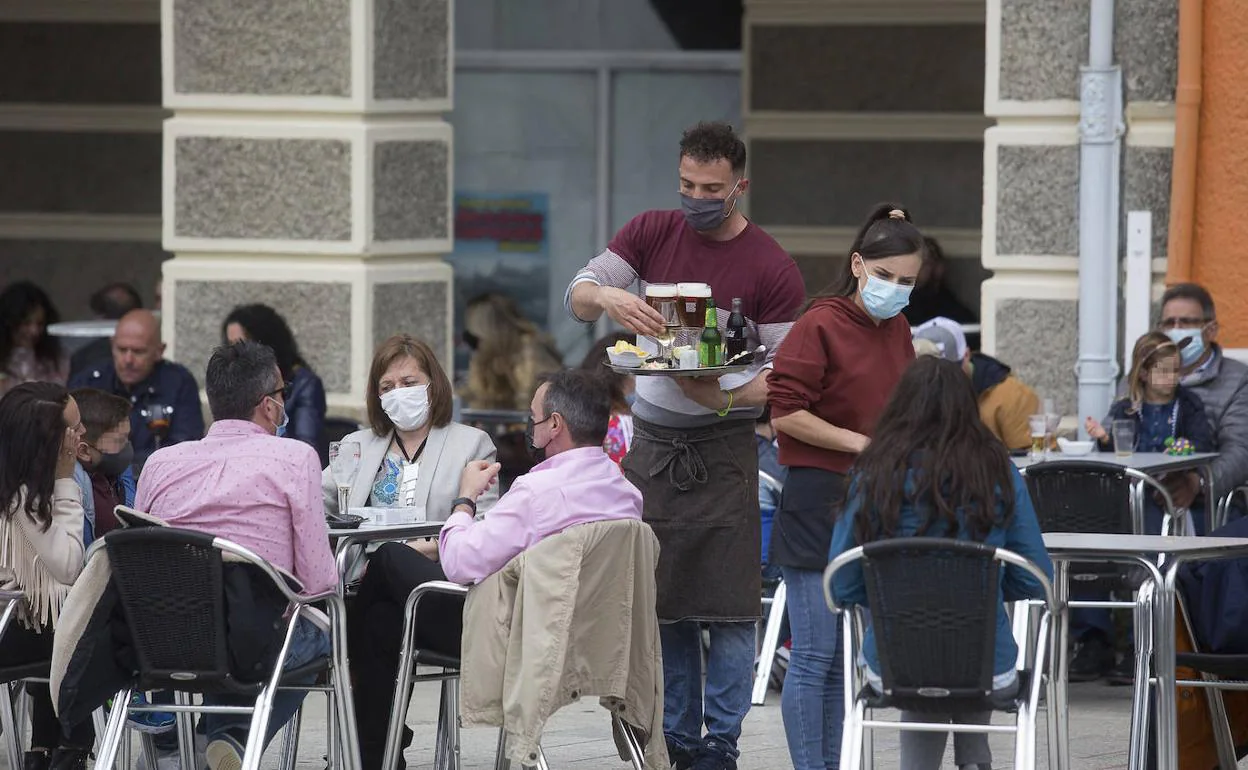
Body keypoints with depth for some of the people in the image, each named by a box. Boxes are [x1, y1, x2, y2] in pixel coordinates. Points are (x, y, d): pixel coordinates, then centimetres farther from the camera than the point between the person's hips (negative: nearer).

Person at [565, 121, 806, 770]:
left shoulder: (772, 270, -6)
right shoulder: (651, 233, 5)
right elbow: (576, 297, -1)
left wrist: (726, 396, -24)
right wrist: (607, 296, -25)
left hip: (721, 449, -4)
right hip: (651, 442, 4)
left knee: (726, 604, -7)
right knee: (658, 601, 6)